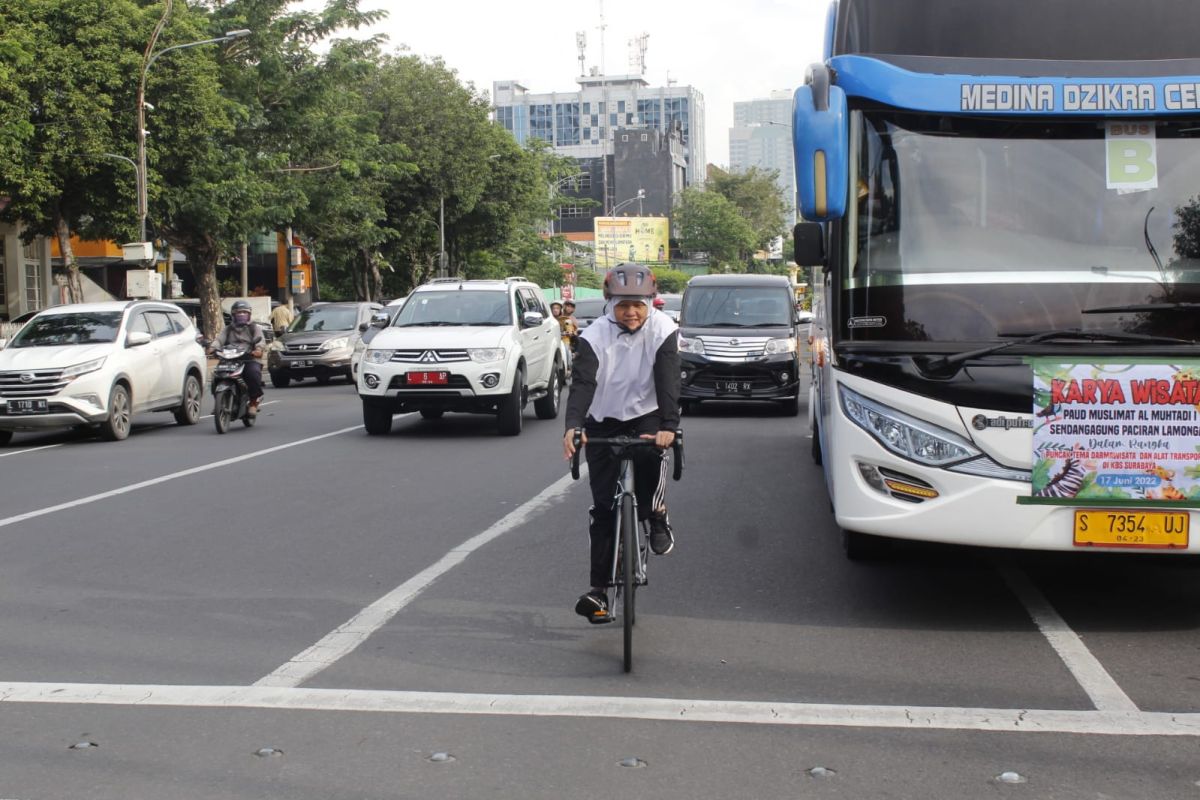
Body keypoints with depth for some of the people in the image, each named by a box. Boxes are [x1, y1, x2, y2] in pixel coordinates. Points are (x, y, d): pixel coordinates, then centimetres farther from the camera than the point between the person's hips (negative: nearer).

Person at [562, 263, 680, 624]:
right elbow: (583, 383, -26)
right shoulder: (594, 336, -15)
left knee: (652, 453, -34)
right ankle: (599, 588, 2)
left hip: (646, 417, 0)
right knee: (603, 507, -3)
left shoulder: (663, 330, -15)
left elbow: (668, 382, -25)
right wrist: (573, 426, -43)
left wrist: (668, 427, -39)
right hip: (603, 422, 1)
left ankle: (656, 517, -5)